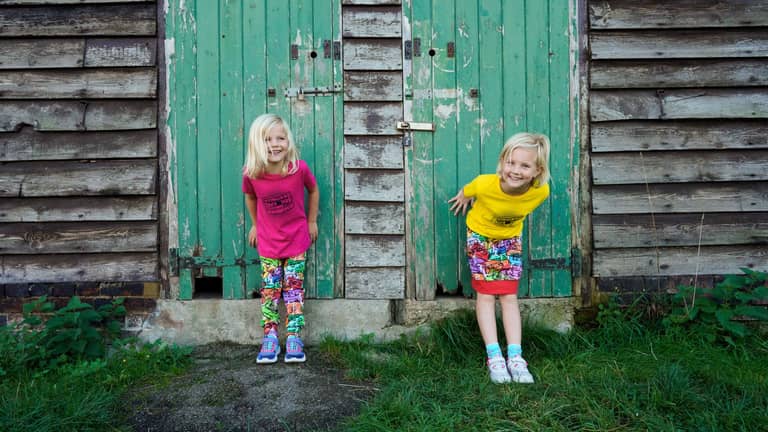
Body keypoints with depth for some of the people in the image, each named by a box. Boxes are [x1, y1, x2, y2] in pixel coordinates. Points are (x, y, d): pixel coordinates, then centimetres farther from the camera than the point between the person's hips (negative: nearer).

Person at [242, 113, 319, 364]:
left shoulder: (299, 168, -22)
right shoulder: (251, 174, -18)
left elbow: (313, 190, -1)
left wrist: (312, 221, 5)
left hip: (297, 240, -1)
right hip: (268, 242, 1)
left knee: (294, 288, 5)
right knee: (269, 289, 7)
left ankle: (293, 338, 14)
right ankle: (270, 337, 17)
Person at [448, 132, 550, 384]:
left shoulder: (541, 191, -29)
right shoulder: (485, 184, -36)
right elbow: (466, 192, -11)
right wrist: (463, 198, 9)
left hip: (510, 239, 2)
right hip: (480, 236, -2)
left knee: (509, 296, 1)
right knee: (486, 294, -3)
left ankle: (515, 357, 2)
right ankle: (494, 356, 0)